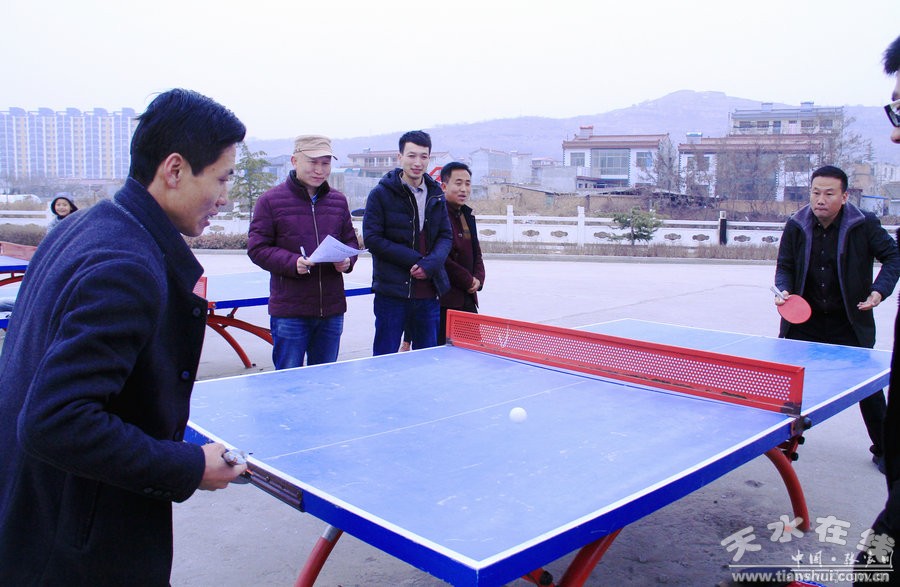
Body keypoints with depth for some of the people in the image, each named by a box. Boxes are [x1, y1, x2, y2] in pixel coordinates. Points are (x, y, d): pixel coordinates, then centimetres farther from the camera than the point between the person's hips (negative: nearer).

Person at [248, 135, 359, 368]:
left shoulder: (338, 201, 11)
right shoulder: (271, 200, -4)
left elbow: (351, 241, 17)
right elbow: (257, 248, -5)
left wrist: (347, 261, -7)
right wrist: (293, 263, -21)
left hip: (332, 309, 4)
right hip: (289, 312, -4)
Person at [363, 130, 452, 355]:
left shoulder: (436, 195, 11)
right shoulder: (381, 194, -3)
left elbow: (446, 236, 9)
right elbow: (372, 239, -8)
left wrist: (431, 263, -12)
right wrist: (414, 259, -15)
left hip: (429, 293, 4)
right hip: (392, 292, -4)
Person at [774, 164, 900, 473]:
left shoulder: (864, 224, -12)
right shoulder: (796, 225, -5)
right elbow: (784, 267, 3)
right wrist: (783, 291, -18)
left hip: (850, 323, -2)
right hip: (804, 320, 2)